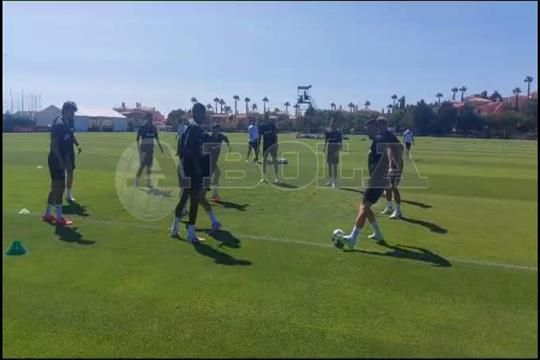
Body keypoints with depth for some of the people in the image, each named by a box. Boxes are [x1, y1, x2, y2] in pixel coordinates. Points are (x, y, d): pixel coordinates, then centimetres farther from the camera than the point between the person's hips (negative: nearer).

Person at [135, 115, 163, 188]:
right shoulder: (142, 128, -8)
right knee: (143, 165, -8)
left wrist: (160, 146, 15)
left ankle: (148, 182, 14)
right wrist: (139, 149, -15)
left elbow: (156, 137, 18)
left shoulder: (153, 128, 7)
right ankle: (137, 180, 1)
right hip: (144, 147, -5)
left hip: (151, 148, 5)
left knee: (149, 165, 8)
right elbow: (138, 139, -8)